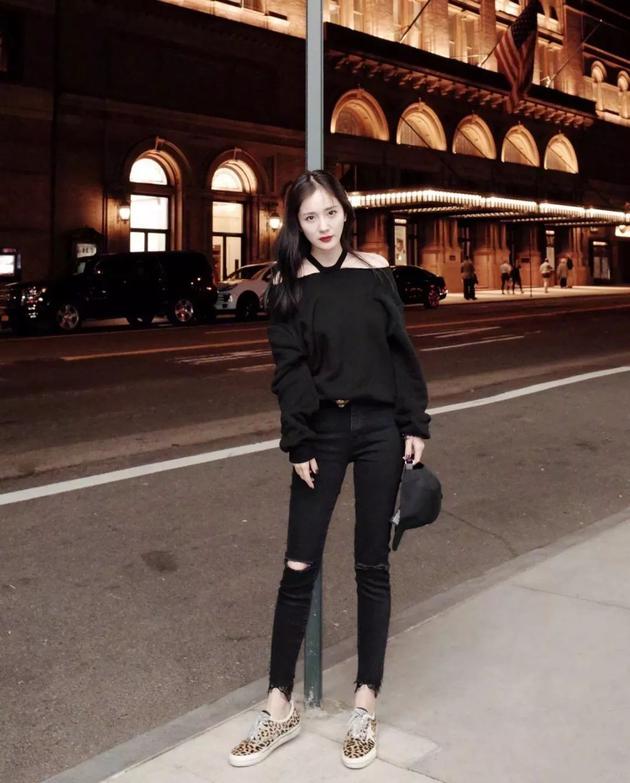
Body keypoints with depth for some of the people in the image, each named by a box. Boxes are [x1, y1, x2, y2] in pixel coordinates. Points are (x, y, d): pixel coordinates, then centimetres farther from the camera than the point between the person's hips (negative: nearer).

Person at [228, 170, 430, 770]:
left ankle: (365, 704, 18)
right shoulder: (289, 287, -1)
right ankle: (280, 706, 13)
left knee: (372, 566, 6)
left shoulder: (374, 273, 3)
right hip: (323, 431, -1)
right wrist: (298, 444, -9)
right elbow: (289, 371, -4)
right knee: (299, 567, 1)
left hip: (380, 428, 1)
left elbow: (401, 350, 4)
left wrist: (415, 424, 1)